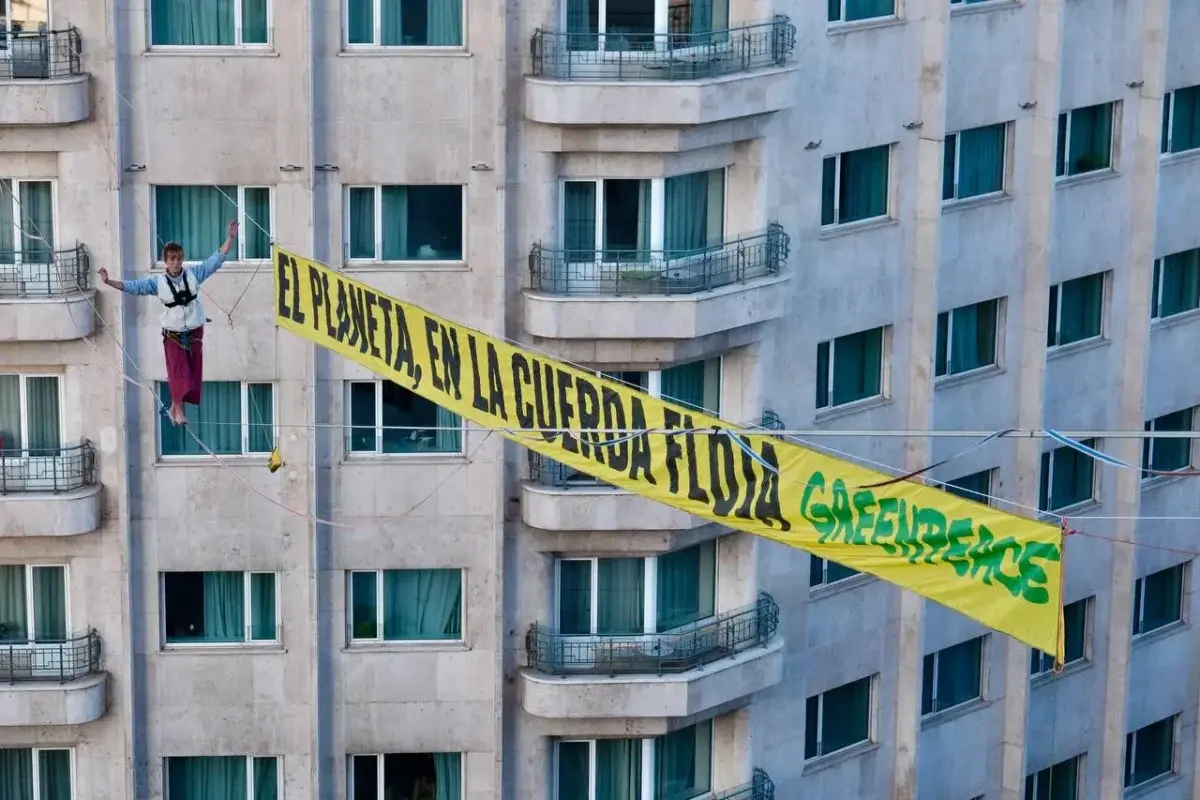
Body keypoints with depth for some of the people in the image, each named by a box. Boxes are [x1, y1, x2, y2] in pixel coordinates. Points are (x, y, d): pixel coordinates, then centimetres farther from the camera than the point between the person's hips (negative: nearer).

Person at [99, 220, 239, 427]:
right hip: (173, 336, -2)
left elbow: (217, 259, -4)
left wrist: (231, 238, -12)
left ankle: (174, 408, 22)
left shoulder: (194, 274, -4)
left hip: (194, 333, 2)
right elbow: (133, 287, -8)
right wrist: (109, 282, -18)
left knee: (193, 374, 6)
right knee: (178, 373, -10)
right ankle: (178, 410, 2)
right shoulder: (158, 282, -7)